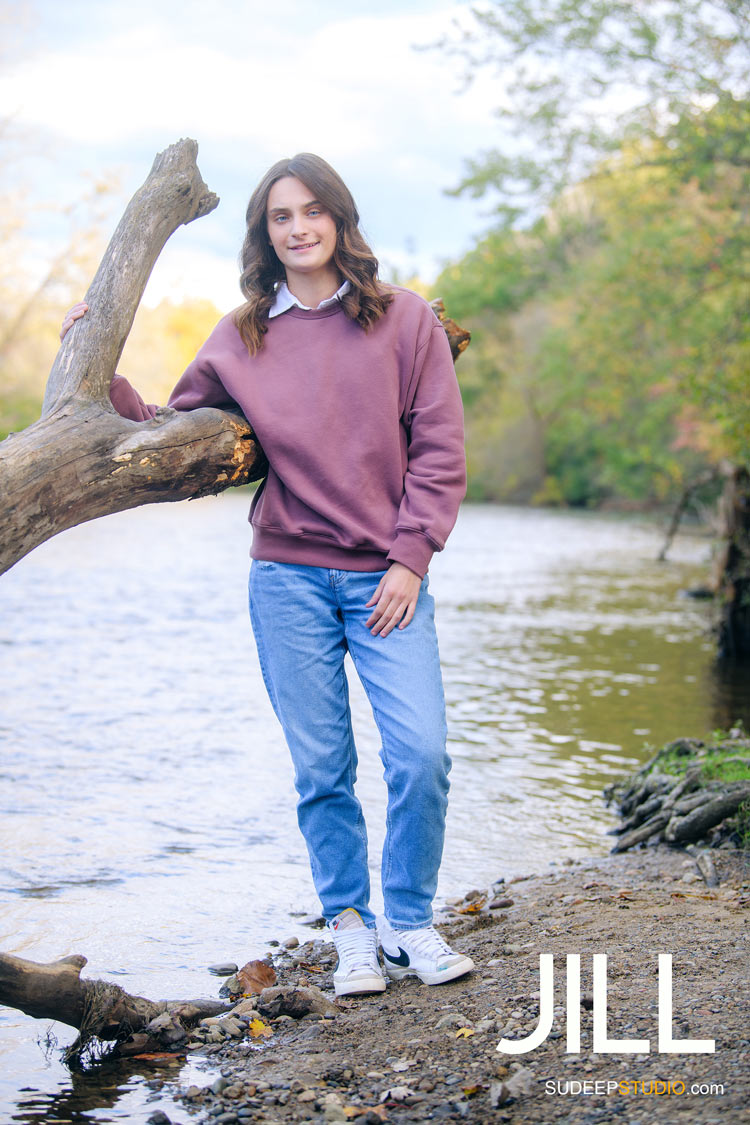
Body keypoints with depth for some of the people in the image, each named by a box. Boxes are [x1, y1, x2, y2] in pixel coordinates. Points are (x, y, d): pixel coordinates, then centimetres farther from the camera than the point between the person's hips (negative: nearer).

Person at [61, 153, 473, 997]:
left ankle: (410, 921, 11)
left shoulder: (405, 320, 4)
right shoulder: (239, 340, 8)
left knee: (421, 754, -9)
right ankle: (350, 926, 20)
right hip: (288, 577, 1)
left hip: (387, 578, -1)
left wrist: (410, 557, -5)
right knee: (321, 767, 3)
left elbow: (438, 448, 2)